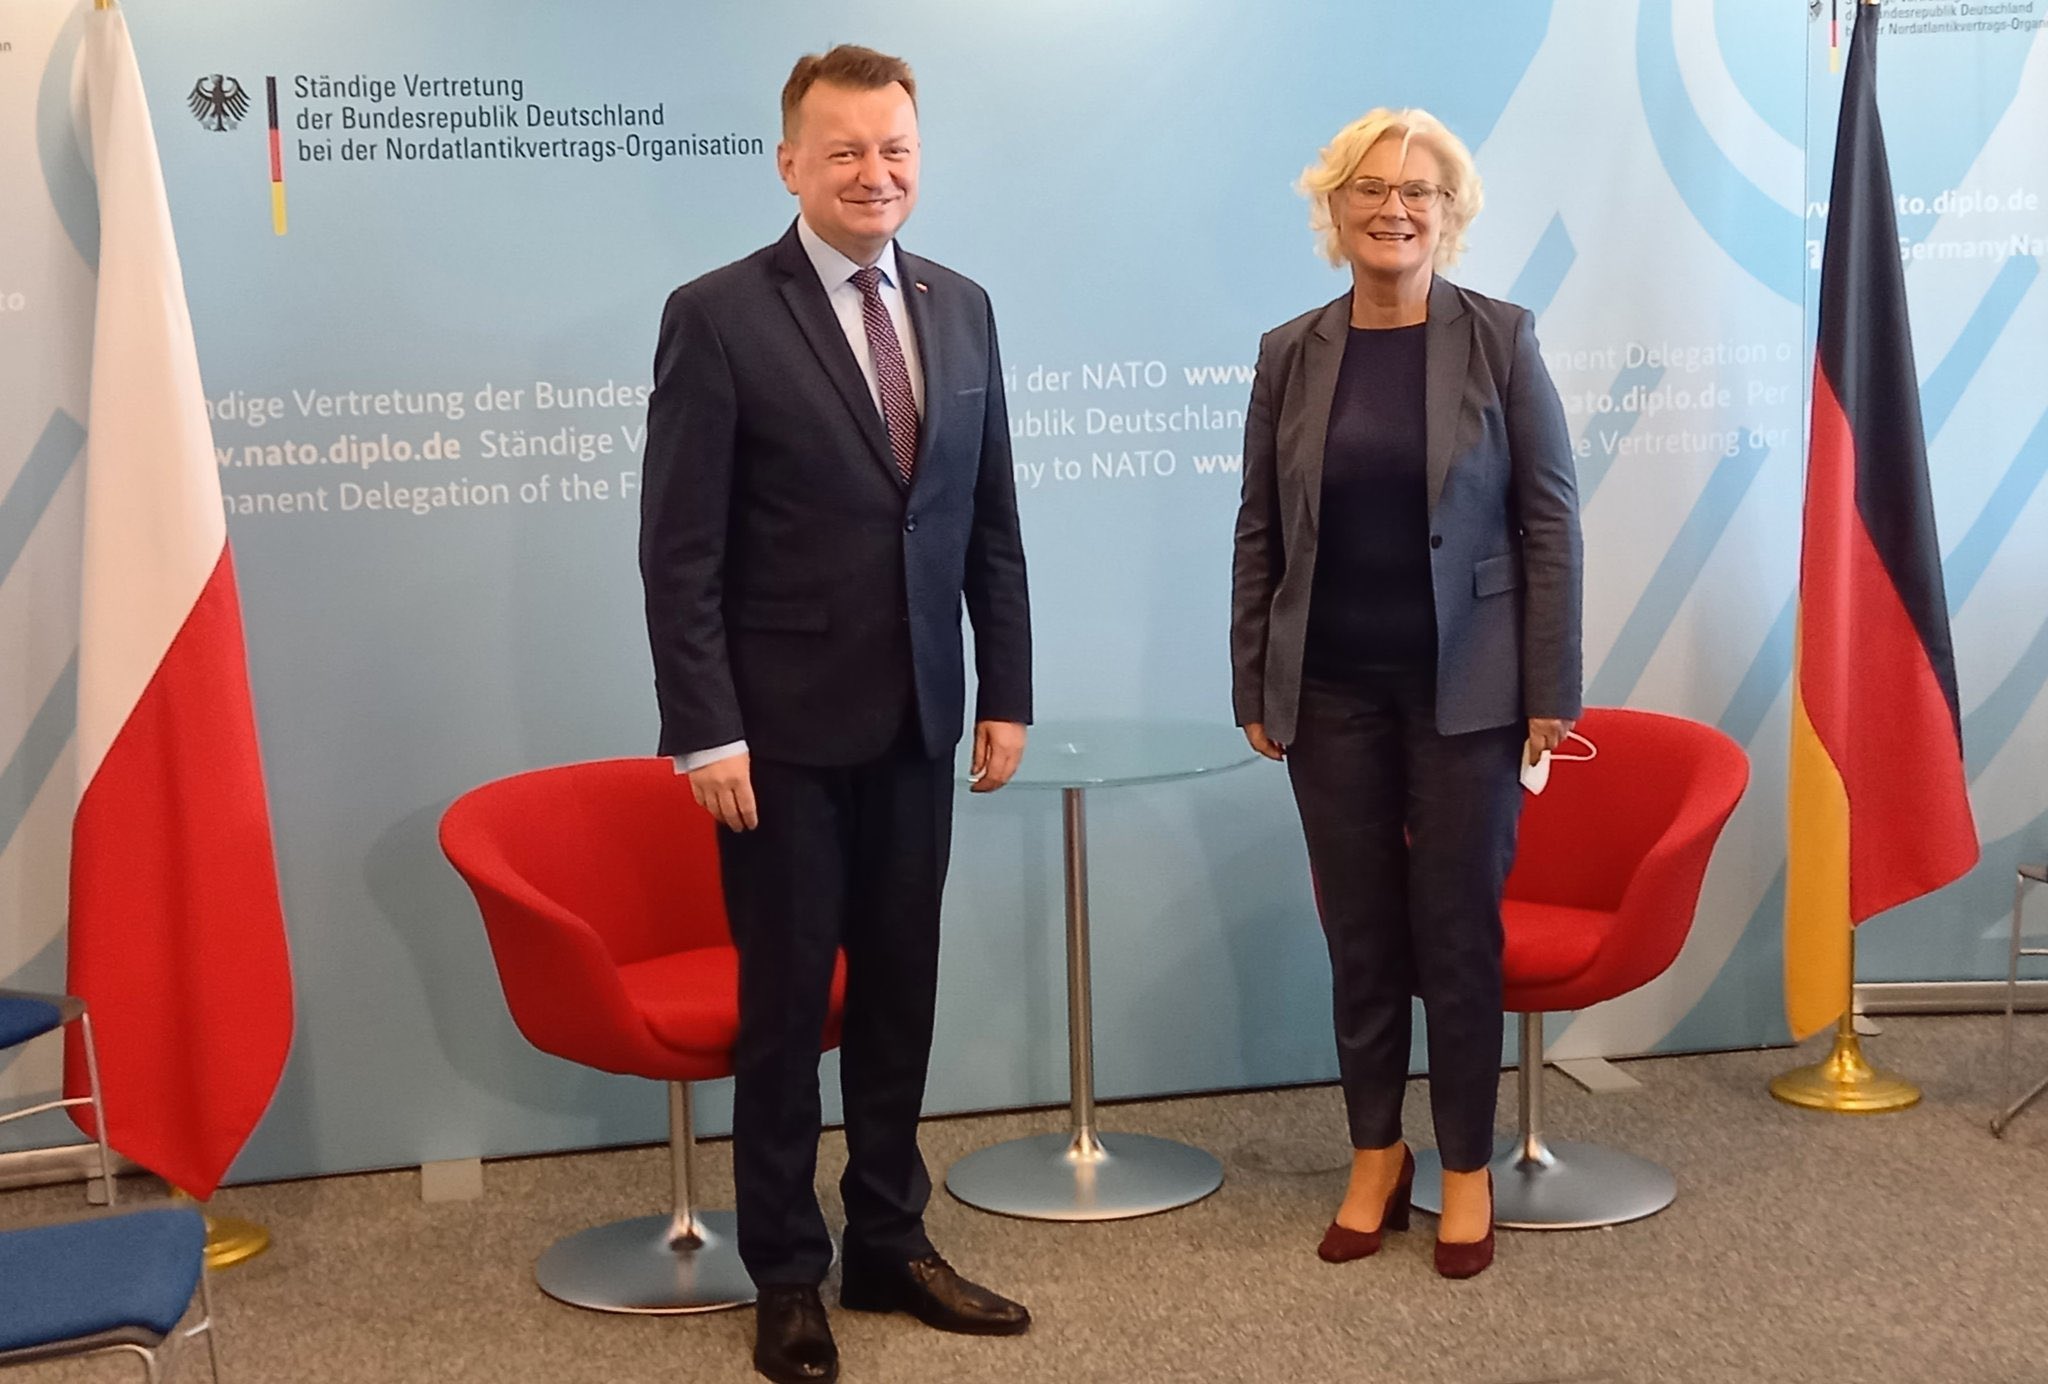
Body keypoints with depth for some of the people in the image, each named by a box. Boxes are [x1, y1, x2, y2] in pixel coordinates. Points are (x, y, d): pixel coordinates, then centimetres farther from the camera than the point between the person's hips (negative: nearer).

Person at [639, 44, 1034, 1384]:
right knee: (786, 1002, 7)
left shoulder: (961, 307, 7)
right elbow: (680, 550, -11)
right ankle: (787, 1275, 22)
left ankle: (890, 1244, 28)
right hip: (786, 726, -4)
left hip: (917, 719, 5)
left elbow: (992, 524, 10)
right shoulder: (718, 314, -8)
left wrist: (1007, 693, 7)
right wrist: (705, 730, -15)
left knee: (900, 991, 13)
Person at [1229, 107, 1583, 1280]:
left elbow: (1551, 521, -3)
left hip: (1464, 689, -2)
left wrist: (1551, 693, -7)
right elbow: (1260, 534, 6)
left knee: (1458, 931, 5)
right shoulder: (1291, 356, 4)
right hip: (1333, 694, 2)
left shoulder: (1500, 340, -2)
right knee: (1360, 931, 10)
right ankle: (1377, 1156, 26)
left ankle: (1469, 1168, 21)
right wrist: (1254, 690, 4)